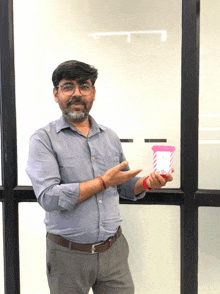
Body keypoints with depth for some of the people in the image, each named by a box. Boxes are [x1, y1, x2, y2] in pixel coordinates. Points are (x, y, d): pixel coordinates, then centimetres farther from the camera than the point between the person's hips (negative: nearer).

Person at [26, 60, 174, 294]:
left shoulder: (110, 137, 8)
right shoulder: (44, 139, -8)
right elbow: (48, 198, -20)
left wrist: (146, 184, -5)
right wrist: (103, 182, -16)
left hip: (114, 250, 4)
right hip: (68, 255, -3)